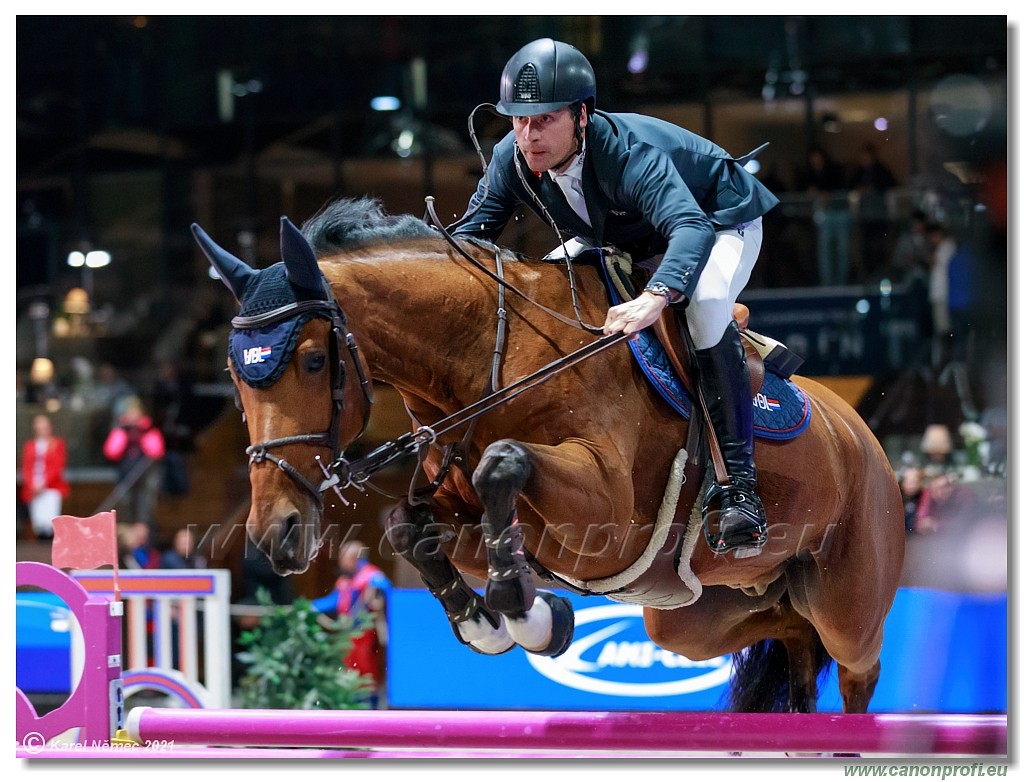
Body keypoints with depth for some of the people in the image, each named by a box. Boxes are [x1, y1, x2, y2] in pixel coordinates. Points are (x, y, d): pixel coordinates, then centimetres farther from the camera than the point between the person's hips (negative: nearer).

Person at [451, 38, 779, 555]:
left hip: (719, 221, -8)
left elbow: (690, 227, -55)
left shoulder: (629, 152, -41)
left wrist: (654, 298, -75)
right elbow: (470, 233, -14)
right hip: (627, 238, 8)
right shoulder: (513, 159, -22)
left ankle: (737, 486, -35)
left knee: (704, 306, -36)